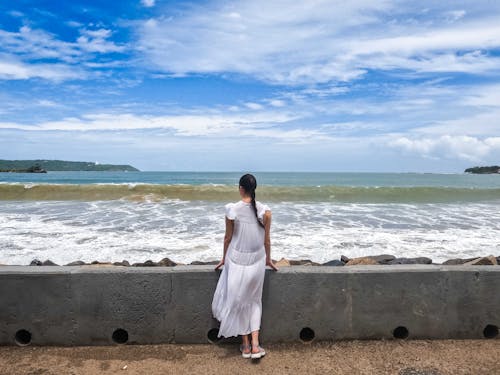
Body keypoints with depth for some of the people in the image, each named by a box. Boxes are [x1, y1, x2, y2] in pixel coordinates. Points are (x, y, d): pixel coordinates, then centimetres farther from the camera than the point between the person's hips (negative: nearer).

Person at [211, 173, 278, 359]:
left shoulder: (232, 209, -14)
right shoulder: (265, 210, -9)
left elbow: (228, 237, -4)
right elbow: (266, 239, -1)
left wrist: (224, 259, 11)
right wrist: (268, 259, 15)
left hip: (237, 259, -1)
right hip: (257, 260, 2)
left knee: (238, 301, 15)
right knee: (254, 301, 18)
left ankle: (245, 346, 25)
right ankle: (255, 346, 12)